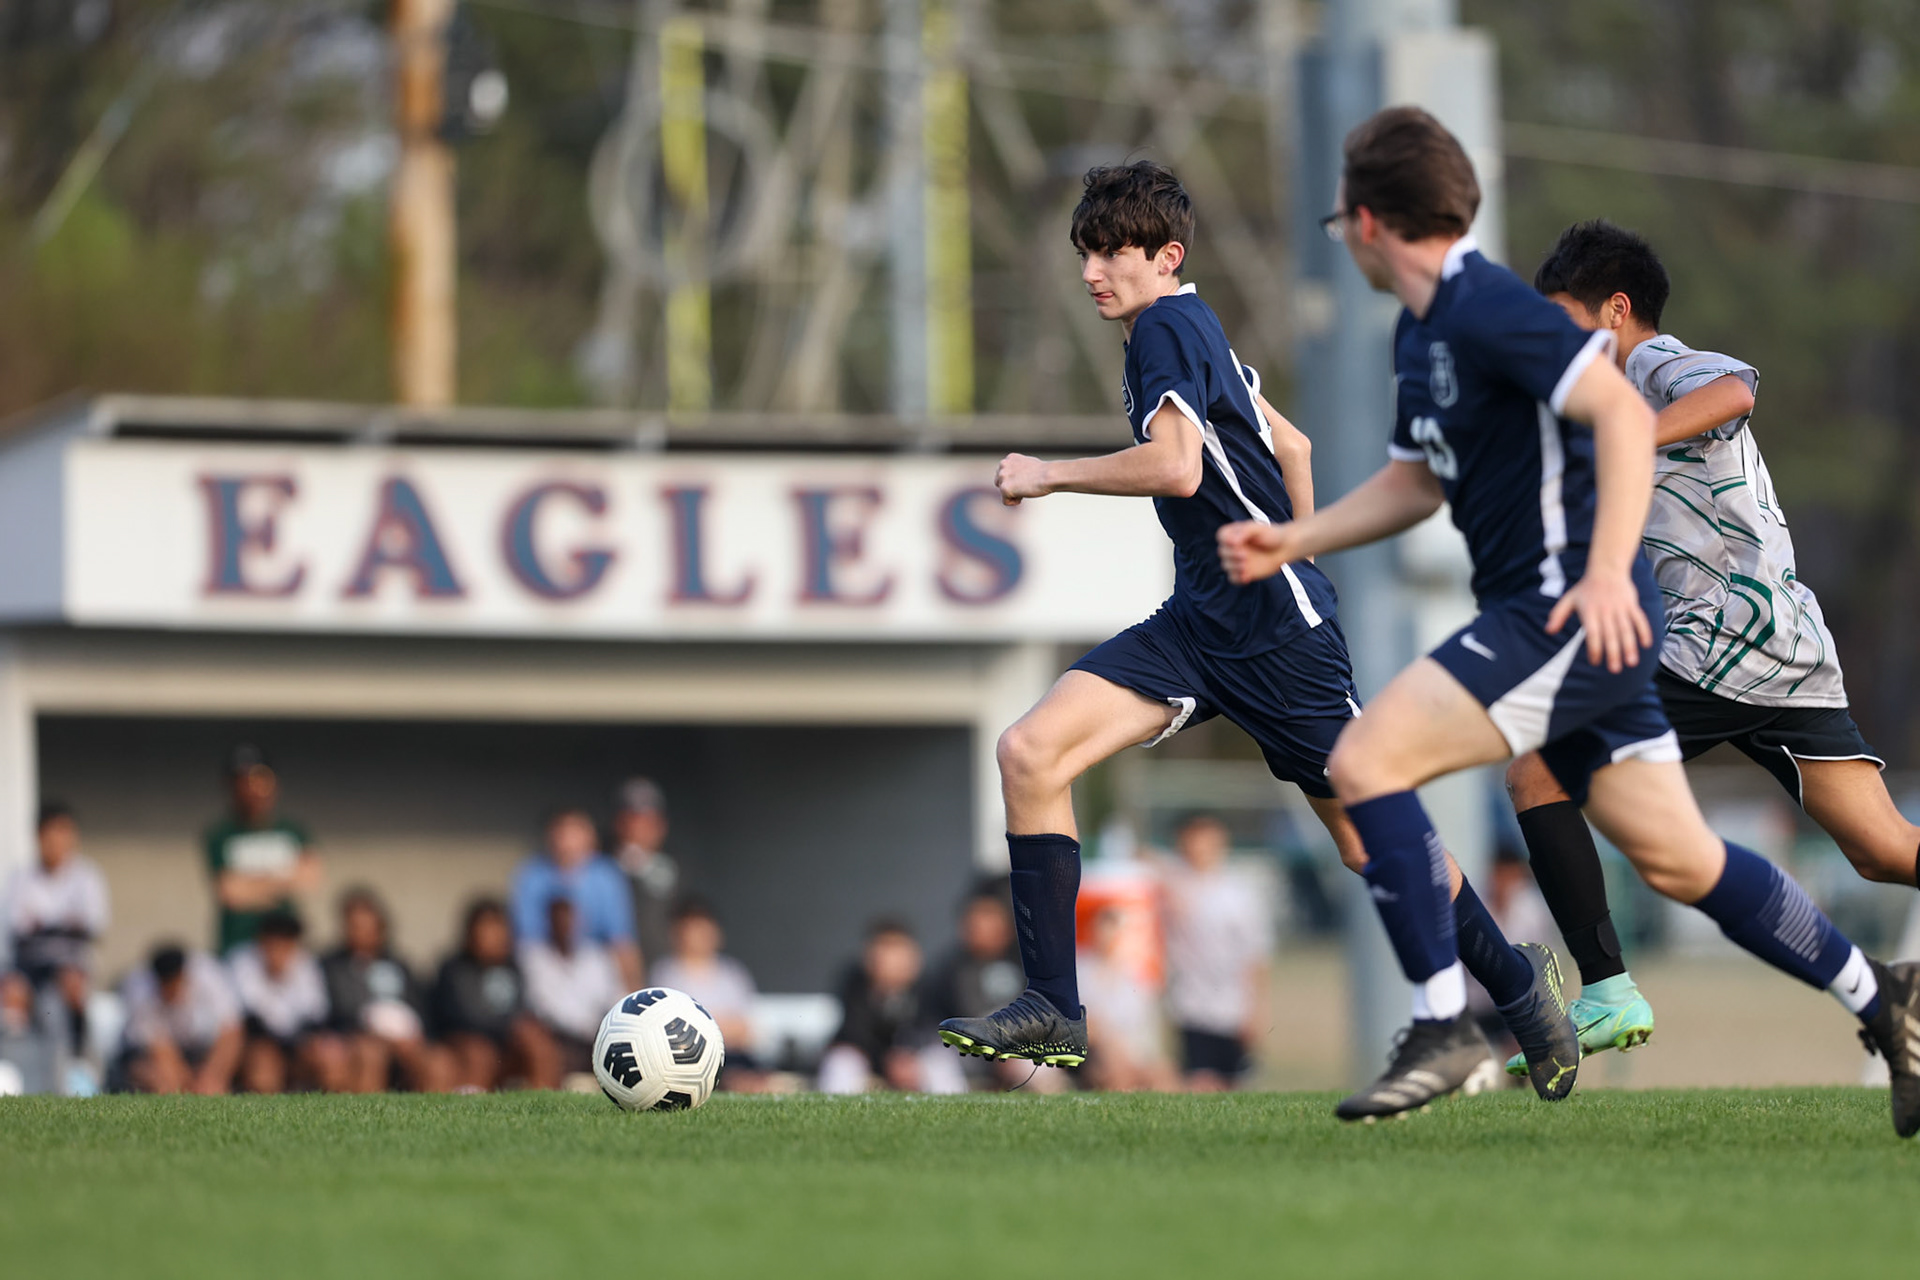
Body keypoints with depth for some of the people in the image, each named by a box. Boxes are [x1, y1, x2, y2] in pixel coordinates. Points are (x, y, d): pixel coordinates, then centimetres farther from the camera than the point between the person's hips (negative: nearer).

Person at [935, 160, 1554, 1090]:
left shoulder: (1165, 325, -11)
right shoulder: (1193, 332, 16)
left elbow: (1176, 468, -26)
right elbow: (1289, 445, 26)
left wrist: (1049, 476, -17)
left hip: (1275, 625, -9)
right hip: (1198, 620, 9)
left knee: (1365, 831, 1)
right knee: (1030, 752, -9)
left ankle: (1518, 985, 22)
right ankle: (1052, 1012, -10)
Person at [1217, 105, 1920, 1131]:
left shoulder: (1486, 308, -15)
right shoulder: (1421, 329, 16)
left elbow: (1624, 413, -23)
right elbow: (1417, 480, 28)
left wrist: (1606, 573, -31)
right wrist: (1292, 541, 19)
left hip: (1577, 613, -10)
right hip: (1544, 618, 10)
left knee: (1366, 762, -15)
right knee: (1676, 860, 13)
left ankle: (1442, 1026, -13)